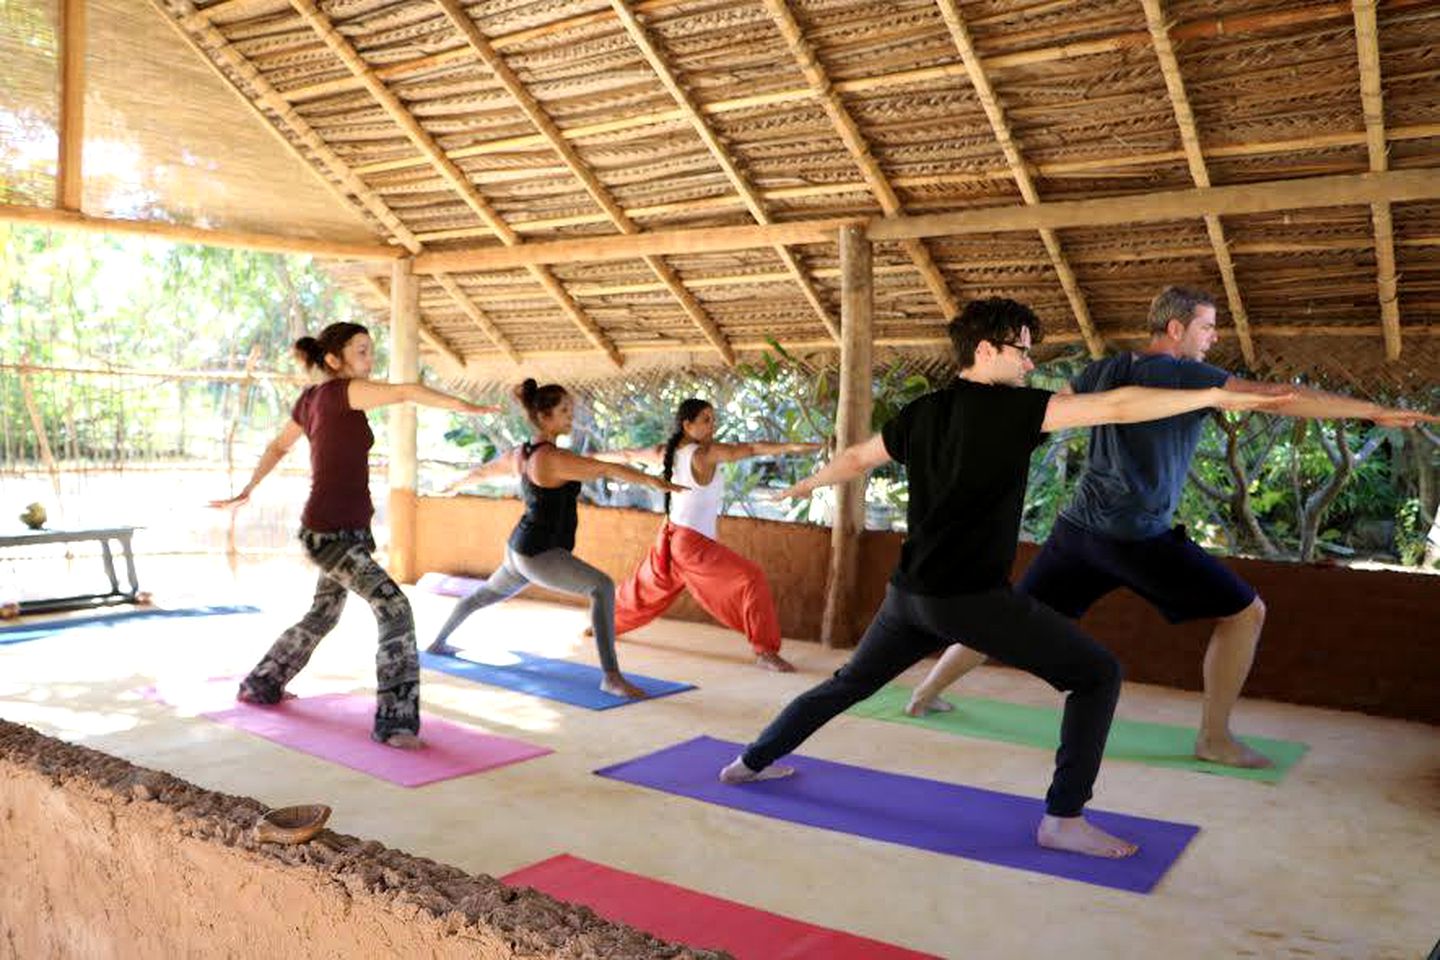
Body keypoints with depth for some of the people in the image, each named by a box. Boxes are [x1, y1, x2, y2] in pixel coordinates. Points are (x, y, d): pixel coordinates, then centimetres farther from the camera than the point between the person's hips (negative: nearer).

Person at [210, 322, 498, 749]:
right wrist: (464, 406, -41)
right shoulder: (340, 391, -17)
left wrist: (247, 491, 31)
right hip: (332, 534, -10)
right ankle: (396, 722, -15)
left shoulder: (310, 397, 10)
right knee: (395, 611, -18)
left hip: (341, 530, 10)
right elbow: (404, 392, -32)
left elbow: (278, 446, 22)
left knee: (323, 615, 27)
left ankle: (261, 684, 46)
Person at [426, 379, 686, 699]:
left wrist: (460, 481, 46)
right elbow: (607, 469, -32)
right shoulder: (553, 458, -21)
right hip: (540, 555, -10)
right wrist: (653, 481, -40)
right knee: (603, 587, -19)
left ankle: (438, 642, 54)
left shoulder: (520, 454, 7)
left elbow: (484, 469, 26)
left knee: (486, 594, 33)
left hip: (518, 549, 10)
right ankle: (611, 677, -25)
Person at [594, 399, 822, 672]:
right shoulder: (704, 453, -16)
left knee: (643, 590, 30)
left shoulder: (665, 452, 5)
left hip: (670, 539, 8)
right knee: (752, 581, -10)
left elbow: (626, 454, 20)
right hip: (694, 544, -8)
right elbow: (750, 449, -26)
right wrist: (794, 447, -34)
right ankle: (764, 651, -14)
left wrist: (592, 458, 37)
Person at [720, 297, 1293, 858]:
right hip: (972, 599, -7)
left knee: (851, 683, 26)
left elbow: (856, 459, 23)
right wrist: (1216, 395, -7)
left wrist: (809, 484, 42)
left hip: (909, 594, 7)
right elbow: (1116, 407, -14)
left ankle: (750, 763, 36)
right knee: (1097, 675, 3)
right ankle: (1063, 819, 4)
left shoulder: (922, 414, 9)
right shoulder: (1009, 409, -10)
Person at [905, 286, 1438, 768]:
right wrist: (1376, 411, -8)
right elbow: (1279, 398, -12)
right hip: (1138, 539, -7)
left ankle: (925, 694, 26)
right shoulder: (1184, 376, -8)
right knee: (1246, 611, 7)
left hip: (1077, 527, 7)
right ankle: (1215, 737, 13)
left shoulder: (1103, 371, 12)